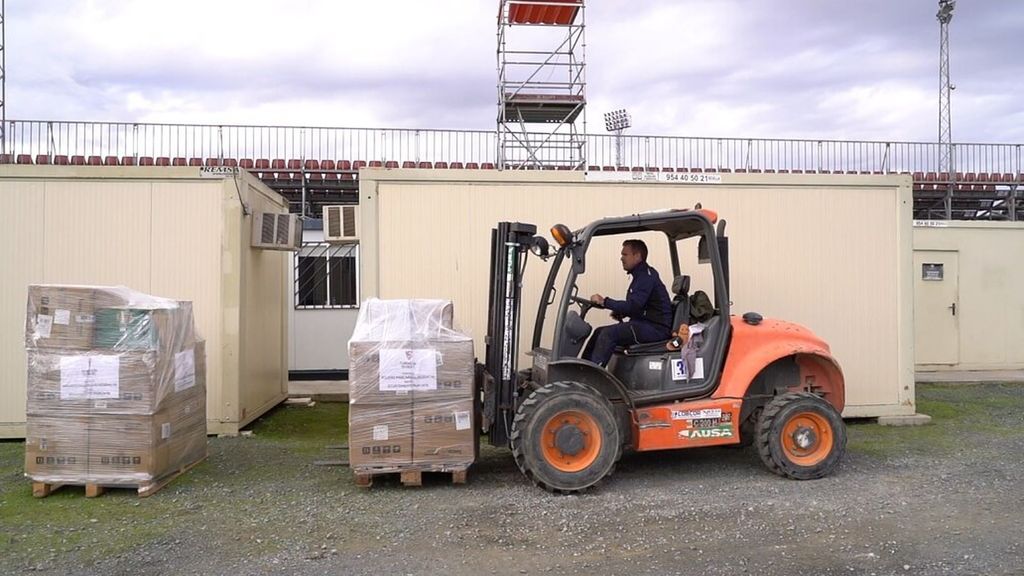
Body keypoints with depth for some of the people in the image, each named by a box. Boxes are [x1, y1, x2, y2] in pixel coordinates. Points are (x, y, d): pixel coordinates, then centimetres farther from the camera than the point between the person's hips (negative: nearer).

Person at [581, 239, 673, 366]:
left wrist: (604, 302, -21)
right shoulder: (641, 275, 17)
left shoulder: (647, 276, -15)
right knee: (600, 332, 5)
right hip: (645, 324, 10)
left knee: (609, 333, -25)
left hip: (656, 329, -10)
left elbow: (633, 306, -25)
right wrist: (621, 313, 7)